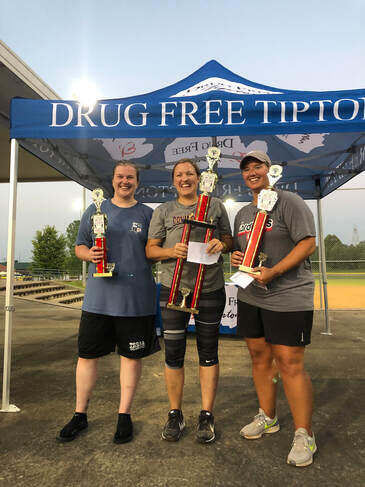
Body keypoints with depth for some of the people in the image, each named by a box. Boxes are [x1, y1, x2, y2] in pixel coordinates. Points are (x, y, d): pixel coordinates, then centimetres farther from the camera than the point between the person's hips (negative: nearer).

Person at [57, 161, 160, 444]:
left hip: (136, 298, -1)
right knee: (88, 354, 9)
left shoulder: (147, 214, 7)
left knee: (132, 355, 8)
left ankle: (124, 415, 27)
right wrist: (89, 254, -9)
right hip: (99, 296, 1)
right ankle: (80, 414, 29)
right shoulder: (96, 210, 10)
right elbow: (79, 246, 12)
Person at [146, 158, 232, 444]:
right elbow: (150, 249, 4)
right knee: (173, 353, 6)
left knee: (208, 352, 9)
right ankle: (175, 415, 26)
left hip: (210, 289, 0)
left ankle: (207, 416, 25)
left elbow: (230, 242, 11)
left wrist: (221, 244, -13)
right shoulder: (164, 211, 7)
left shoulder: (216, 206, 8)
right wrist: (172, 251, -16)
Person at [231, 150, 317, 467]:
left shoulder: (288, 202, -6)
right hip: (250, 296, 7)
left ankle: (304, 435, 15)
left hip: (288, 298, -7)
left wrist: (273, 272, -23)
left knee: (290, 364, -3)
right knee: (260, 357, 15)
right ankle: (267, 418, 34)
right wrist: (235, 257, 1)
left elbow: (308, 244, -14)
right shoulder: (243, 213, 17)